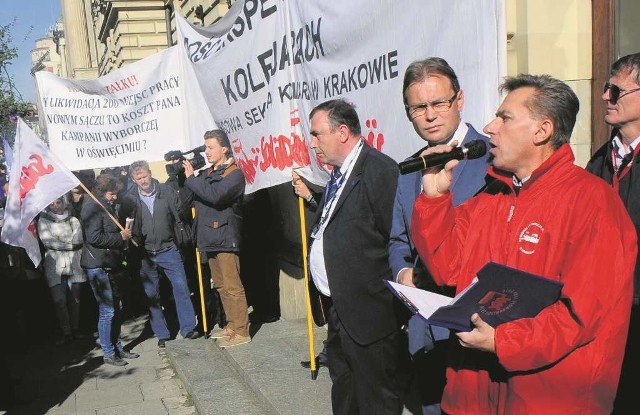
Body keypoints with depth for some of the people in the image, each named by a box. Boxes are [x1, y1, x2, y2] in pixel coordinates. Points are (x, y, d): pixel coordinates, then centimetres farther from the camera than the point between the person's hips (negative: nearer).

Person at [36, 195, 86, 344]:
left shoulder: (73, 219, 12)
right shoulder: (43, 221, 5)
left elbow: (78, 239, 0)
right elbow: (47, 241, -7)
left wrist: (59, 242, -8)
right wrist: (69, 244, -3)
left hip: (74, 265, 2)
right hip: (55, 266, -2)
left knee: (75, 298, 4)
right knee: (59, 300, -8)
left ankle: (75, 329, 18)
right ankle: (66, 332, 4)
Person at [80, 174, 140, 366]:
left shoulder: (108, 206, 15)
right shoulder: (93, 207, -13)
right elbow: (94, 237, -23)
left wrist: (124, 233, 9)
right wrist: (121, 237, -15)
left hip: (110, 266, 9)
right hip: (98, 266, -9)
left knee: (116, 308, 14)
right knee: (107, 311, -4)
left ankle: (118, 348, 24)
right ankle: (108, 354, 7)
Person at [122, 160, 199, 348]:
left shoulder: (167, 192, -3)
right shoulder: (130, 199, -2)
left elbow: (180, 215, 3)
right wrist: (131, 238, -8)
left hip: (168, 249, -1)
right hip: (145, 253, 1)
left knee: (181, 287, -5)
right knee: (152, 295, 8)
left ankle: (188, 328, 6)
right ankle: (162, 334, 20)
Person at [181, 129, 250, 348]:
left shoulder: (234, 173, -8)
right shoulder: (207, 173, 15)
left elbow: (215, 196, -24)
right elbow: (191, 196, 10)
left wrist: (191, 177, -16)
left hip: (224, 237, -8)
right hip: (209, 238, 8)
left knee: (232, 286, -6)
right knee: (221, 285, 15)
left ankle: (241, 331, 2)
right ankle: (231, 325, 26)